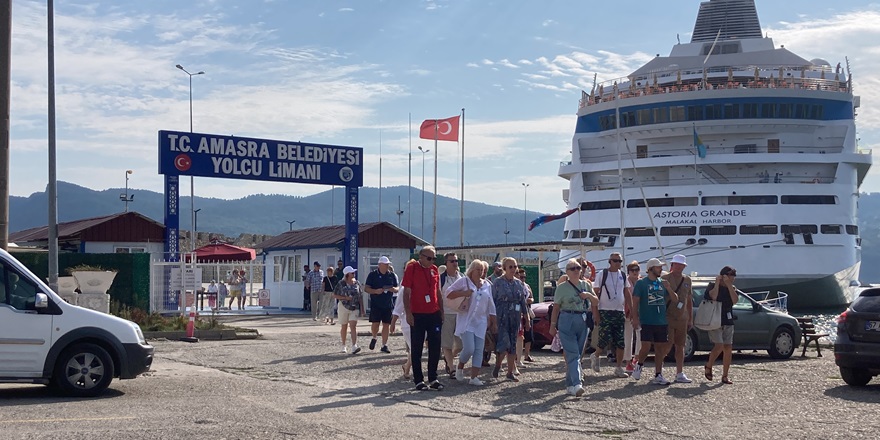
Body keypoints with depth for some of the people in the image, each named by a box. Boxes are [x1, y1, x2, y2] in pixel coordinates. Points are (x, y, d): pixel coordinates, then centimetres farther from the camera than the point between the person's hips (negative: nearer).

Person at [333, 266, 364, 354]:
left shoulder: (356, 283, 4)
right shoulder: (341, 284, -4)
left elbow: (360, 297, 8)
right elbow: (334, 295, -3)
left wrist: (362, 309, 5)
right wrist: (346, 298, -15)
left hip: (354, 308, 1)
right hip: (344, 307, -1)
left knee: (353, 326, -12)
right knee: (344, 327, 10)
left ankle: (354, 347, -21)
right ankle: (343, 346, 24)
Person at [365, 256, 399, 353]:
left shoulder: (392, 275, 9)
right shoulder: (372, 275, 0)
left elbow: (397, 288, 14)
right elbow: (366, 288, -1)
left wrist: (394, 289, -10)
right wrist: (375, 291, -19)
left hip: (388, 305, 3)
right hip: (376, 304, -3)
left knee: (386, 325, 3)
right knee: (375, 324, -6)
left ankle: (384, 345, 11)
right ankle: (374, 338, 24)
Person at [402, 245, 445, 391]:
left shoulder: (434, 270, 9)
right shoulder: (412, 269, -6)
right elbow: (406, 293, -8)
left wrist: (441, 311, 13)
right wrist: (408, 313, -13)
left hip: (434, 315, 5)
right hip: (417, 315, -5)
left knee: (435, 348, 5)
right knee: (417, 349, 3)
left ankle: (433, 378, 13)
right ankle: (418, 380, 8)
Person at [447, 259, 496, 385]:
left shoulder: (487, 285, 13)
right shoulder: (463, 281, -2)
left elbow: (490, 305, 18)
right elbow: (449, 294, -6)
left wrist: (493, 321, 15)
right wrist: (464, 293, -18)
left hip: (481, 322, 5)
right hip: (466, 321, -5)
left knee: (479, 350, -2)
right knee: (469, 348, -14)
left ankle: (474, 377, 2)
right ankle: (460, 367, 14)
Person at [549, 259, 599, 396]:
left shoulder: (586, 284, 12)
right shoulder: (562, 287, 1)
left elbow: (596, 301, 17)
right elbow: (556, 307, 2)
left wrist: (589, 295, -4)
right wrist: (553, 325, -1)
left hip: (583, 322, 5)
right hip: (567, 321, -5)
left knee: (577, 354, 7)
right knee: (573, 354, -14)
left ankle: (569, 384, 15)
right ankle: (576, 385, -24)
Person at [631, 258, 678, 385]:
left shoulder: (663, 283, 12)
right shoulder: (641, 283, -1)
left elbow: (675, 300, 12)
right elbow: (635, 302, -4)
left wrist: (668, 288, -5)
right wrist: (635, 318, -13)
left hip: (661, 322, 5)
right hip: (647, 322, -5)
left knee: (660, 349, 5)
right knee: (646, 347, -10)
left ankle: (658, 375, 11)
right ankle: (639, 366, 17)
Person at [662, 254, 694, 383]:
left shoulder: (687, 280, 12)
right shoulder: (665, 279, -4)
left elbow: (689, 300, 18)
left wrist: (691, 319, 16)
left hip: (682, 318, 6)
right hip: (668, 318, -6)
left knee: (680, 346, 9)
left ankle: (680, 374, 14)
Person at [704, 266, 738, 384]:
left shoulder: (733, 288, 12)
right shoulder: (712, 286, -1)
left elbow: (735, 300, -7)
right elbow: (713, 297, -22)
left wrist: (729, 286, -11)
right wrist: (717, 283, -15)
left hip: (728, 322, 5)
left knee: (728, 348, -1)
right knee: (719, 346, -17)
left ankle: (725, 376, 6)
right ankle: (709, 366, 9)